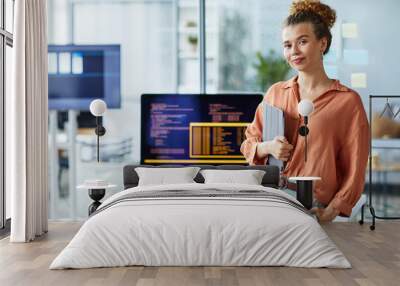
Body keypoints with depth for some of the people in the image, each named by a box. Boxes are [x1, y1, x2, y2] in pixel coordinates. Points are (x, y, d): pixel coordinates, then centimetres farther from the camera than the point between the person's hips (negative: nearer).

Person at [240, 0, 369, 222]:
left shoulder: (348, 101, 1)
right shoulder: (275, 93, 12)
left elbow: (354, 170, 1)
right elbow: (249, 143, 19)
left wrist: (331, 211, -11)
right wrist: (267, 147, -3)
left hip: (314, 209, -2)